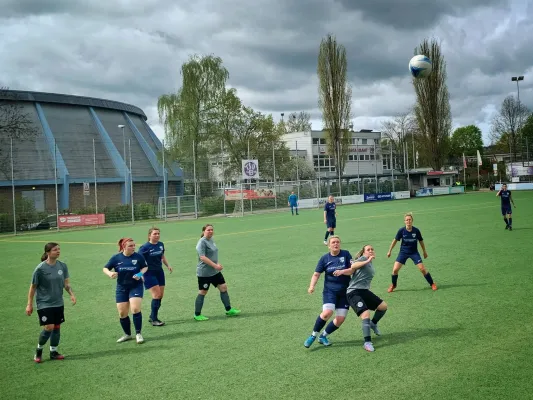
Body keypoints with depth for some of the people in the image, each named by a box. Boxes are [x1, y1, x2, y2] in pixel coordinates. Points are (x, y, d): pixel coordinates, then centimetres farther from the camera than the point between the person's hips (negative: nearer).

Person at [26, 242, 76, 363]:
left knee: (57, 327, 8)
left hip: (58, 303, 5)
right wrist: (29, 305, -4)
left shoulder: (62, 266, 0)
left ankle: (53, 352, 24)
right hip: (44, 303, -5)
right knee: (49, 328, -11)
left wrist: (71, 294, -9)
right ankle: (39, 350, 13)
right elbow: (33, 287, -6)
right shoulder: (40, 268, -14)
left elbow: (66, 283, 7)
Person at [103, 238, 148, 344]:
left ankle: (138, 334, -1)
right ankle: (127, 334, 27)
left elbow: (145, 267, 4)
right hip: (121, 288, 2)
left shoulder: (138, 256, -9)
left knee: (135, 309, -17)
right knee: (122, 313, 6)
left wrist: (140, 274, -15)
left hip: (136, 286, -2)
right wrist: (110, 273, -20)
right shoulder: (116, 258, -7)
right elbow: (105, 268, 2)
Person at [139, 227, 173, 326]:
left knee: (161, 295, 7)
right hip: (149, 273, -7)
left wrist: (168, 265, 11)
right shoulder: (145, 247, -15)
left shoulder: (161, 244, 4)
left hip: (159, 272, 7)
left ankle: (153, 317, 22)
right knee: (156, 295, -11)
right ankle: (154, 319, 0)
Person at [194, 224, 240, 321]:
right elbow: (202, 257, -26)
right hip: (204, 273, -9)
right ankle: (197, 315, 13)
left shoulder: (211, 240, 10)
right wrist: (215, 265, -27)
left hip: (215, 272, 9)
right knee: (202, 293, 1)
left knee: (224, 287, 7)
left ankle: (229, 310, 17)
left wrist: (217, 264, 16)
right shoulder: (202, 242, -17)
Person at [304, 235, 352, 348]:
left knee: (340, 319, -3)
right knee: (327, 313, -25)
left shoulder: (346, 254, -2)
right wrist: (312, 286, -16)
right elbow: (316, 274, 0)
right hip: (330, 290, -2)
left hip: (344, 292, 2)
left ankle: (323, 336, 21)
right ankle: (313, 335, -4)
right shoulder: (324, 258, -1)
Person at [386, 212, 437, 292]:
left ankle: (432, 283, 15)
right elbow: (395, 240, -1)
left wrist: (424, 252, 13)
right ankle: (393, 285, 16)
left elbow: (421, 241, 3)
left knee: (422, 269, -8)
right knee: (395, 269, -9)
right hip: (403, 252, 0)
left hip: (414, 252, 0)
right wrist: (390, 251, 5)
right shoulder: (401, 231, -14)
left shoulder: (416, 230, -14)